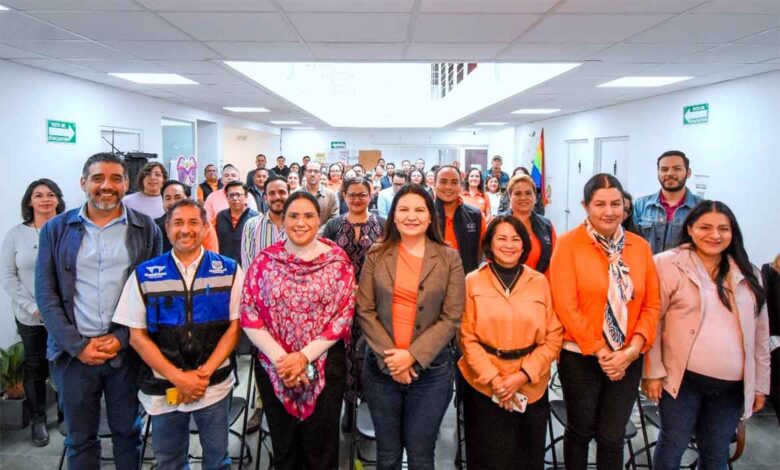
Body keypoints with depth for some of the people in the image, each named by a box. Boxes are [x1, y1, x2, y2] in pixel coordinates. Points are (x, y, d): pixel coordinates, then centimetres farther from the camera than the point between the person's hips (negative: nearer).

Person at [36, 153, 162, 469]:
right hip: (74, 353, 1)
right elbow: (46, 294, 0)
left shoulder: (145, 229, 1)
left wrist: (123, 339, -10)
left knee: (128, 431, 14)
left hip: (127, 351, -1)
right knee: (79, 438, 15)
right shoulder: (56, 229, 3)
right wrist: (77, 345, -9)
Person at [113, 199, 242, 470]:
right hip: (163, 387, 1)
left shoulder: (228, 271, -2)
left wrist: (204, 373, -11)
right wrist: (178, 378, -10)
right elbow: (137, 336, -2)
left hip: (214, 385, 0)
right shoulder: (144, 275, -2)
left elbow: (235, 326, -2)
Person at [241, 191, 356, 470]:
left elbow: (344, 315, -8)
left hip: (325, 368, -1)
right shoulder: (265, 260, -1)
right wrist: (279, 358, -14)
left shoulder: (337, 260, -5)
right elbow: (249, 315, -3)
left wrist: (304, 356, -15)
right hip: (273, 369, 2)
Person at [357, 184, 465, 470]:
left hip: (430, 369, -1)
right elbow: (365, 311, -3)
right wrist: (389, 356, -13)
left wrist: (413, 356, -16)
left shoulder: (449, 259, -2)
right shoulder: (377, 255, 1)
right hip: (381, 366, 1)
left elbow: (451, 318, -7)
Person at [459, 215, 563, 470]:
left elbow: (553, 337, -1)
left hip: (531, 387, 2)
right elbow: (467, 337, -5)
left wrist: (523, 375, -10)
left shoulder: (540, 282, 2)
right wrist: (493, 378, -13)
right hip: (483, 386, -1)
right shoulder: (473, 282, -2)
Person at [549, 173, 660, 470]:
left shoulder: (640, 246, 3)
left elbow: (652, 304, 2)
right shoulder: (568, 244, -10)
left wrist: (633, 349, -11)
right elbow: (566, 306, -14)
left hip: (628, 360, 3)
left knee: (612, 435, 14)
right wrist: (601, 351, -13)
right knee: (580, 430, 15)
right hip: (580, 357, -3)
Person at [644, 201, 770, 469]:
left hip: (732, 385, 4)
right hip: (682, 379, -4)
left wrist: (760, 384, 10)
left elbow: (760, 333, 11)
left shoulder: (748, 274, 8)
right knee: (673, 446, 8)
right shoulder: (668, 264, -7)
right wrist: (653, 372, -10)